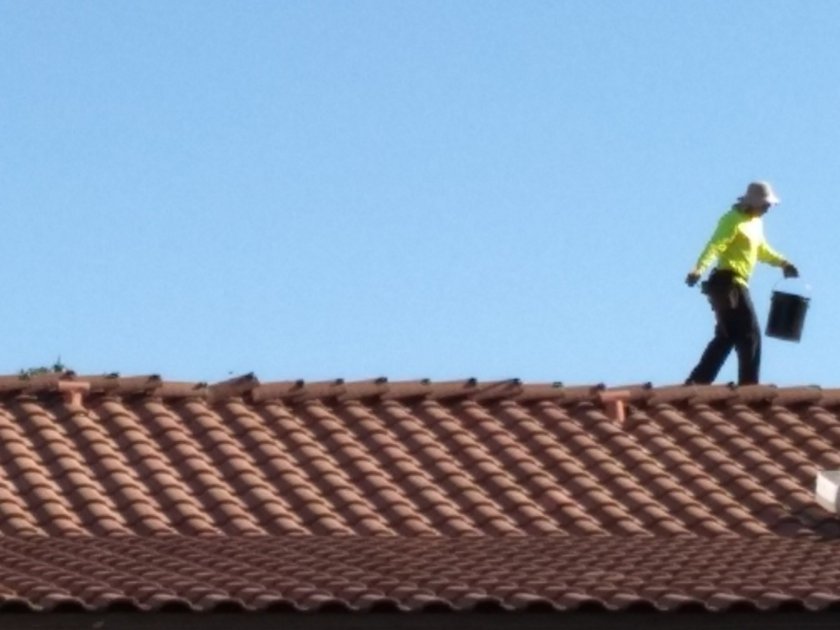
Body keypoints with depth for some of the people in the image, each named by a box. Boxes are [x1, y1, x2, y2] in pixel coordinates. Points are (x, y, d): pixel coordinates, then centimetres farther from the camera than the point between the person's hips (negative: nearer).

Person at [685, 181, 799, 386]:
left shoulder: (756, 222, 18)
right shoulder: (733, 220, -12)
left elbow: (761, 249, 35)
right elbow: (715, 245, -25)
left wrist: (782, 262, 33)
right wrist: (699, 269, -39)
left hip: (738, 284, 10)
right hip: (728, 283, -10)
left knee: (727, 336, 11)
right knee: (749, 334, -8)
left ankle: (698, 381, 12)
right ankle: (748, 385, -4)